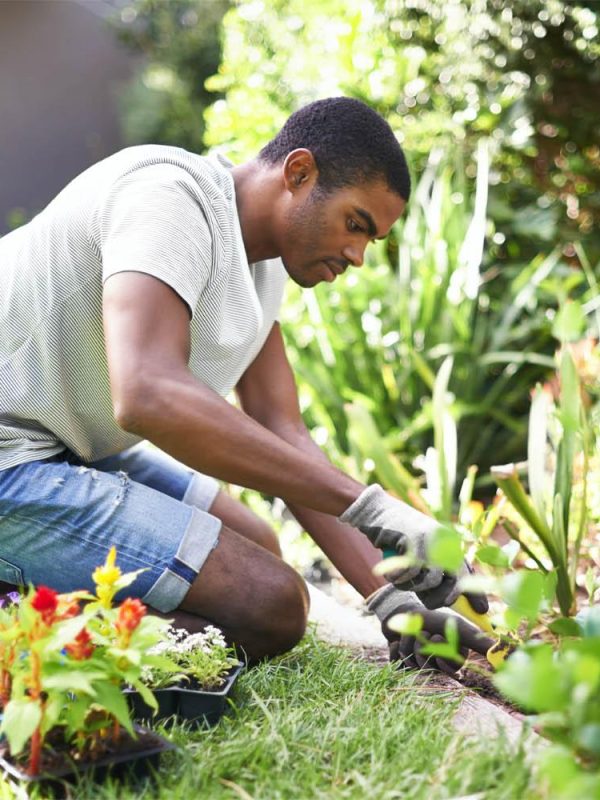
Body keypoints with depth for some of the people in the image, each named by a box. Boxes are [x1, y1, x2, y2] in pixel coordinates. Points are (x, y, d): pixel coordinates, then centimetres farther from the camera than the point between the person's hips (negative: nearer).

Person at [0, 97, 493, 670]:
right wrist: (367, 504, -35)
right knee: (270, 605, -13)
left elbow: (283, 437, 5)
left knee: (260, 553, 17)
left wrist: (389, 596, -5)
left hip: (66, 447, 10)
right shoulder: (170, 195, -20)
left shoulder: (264, 262, 8)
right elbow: (149, 396, -37)